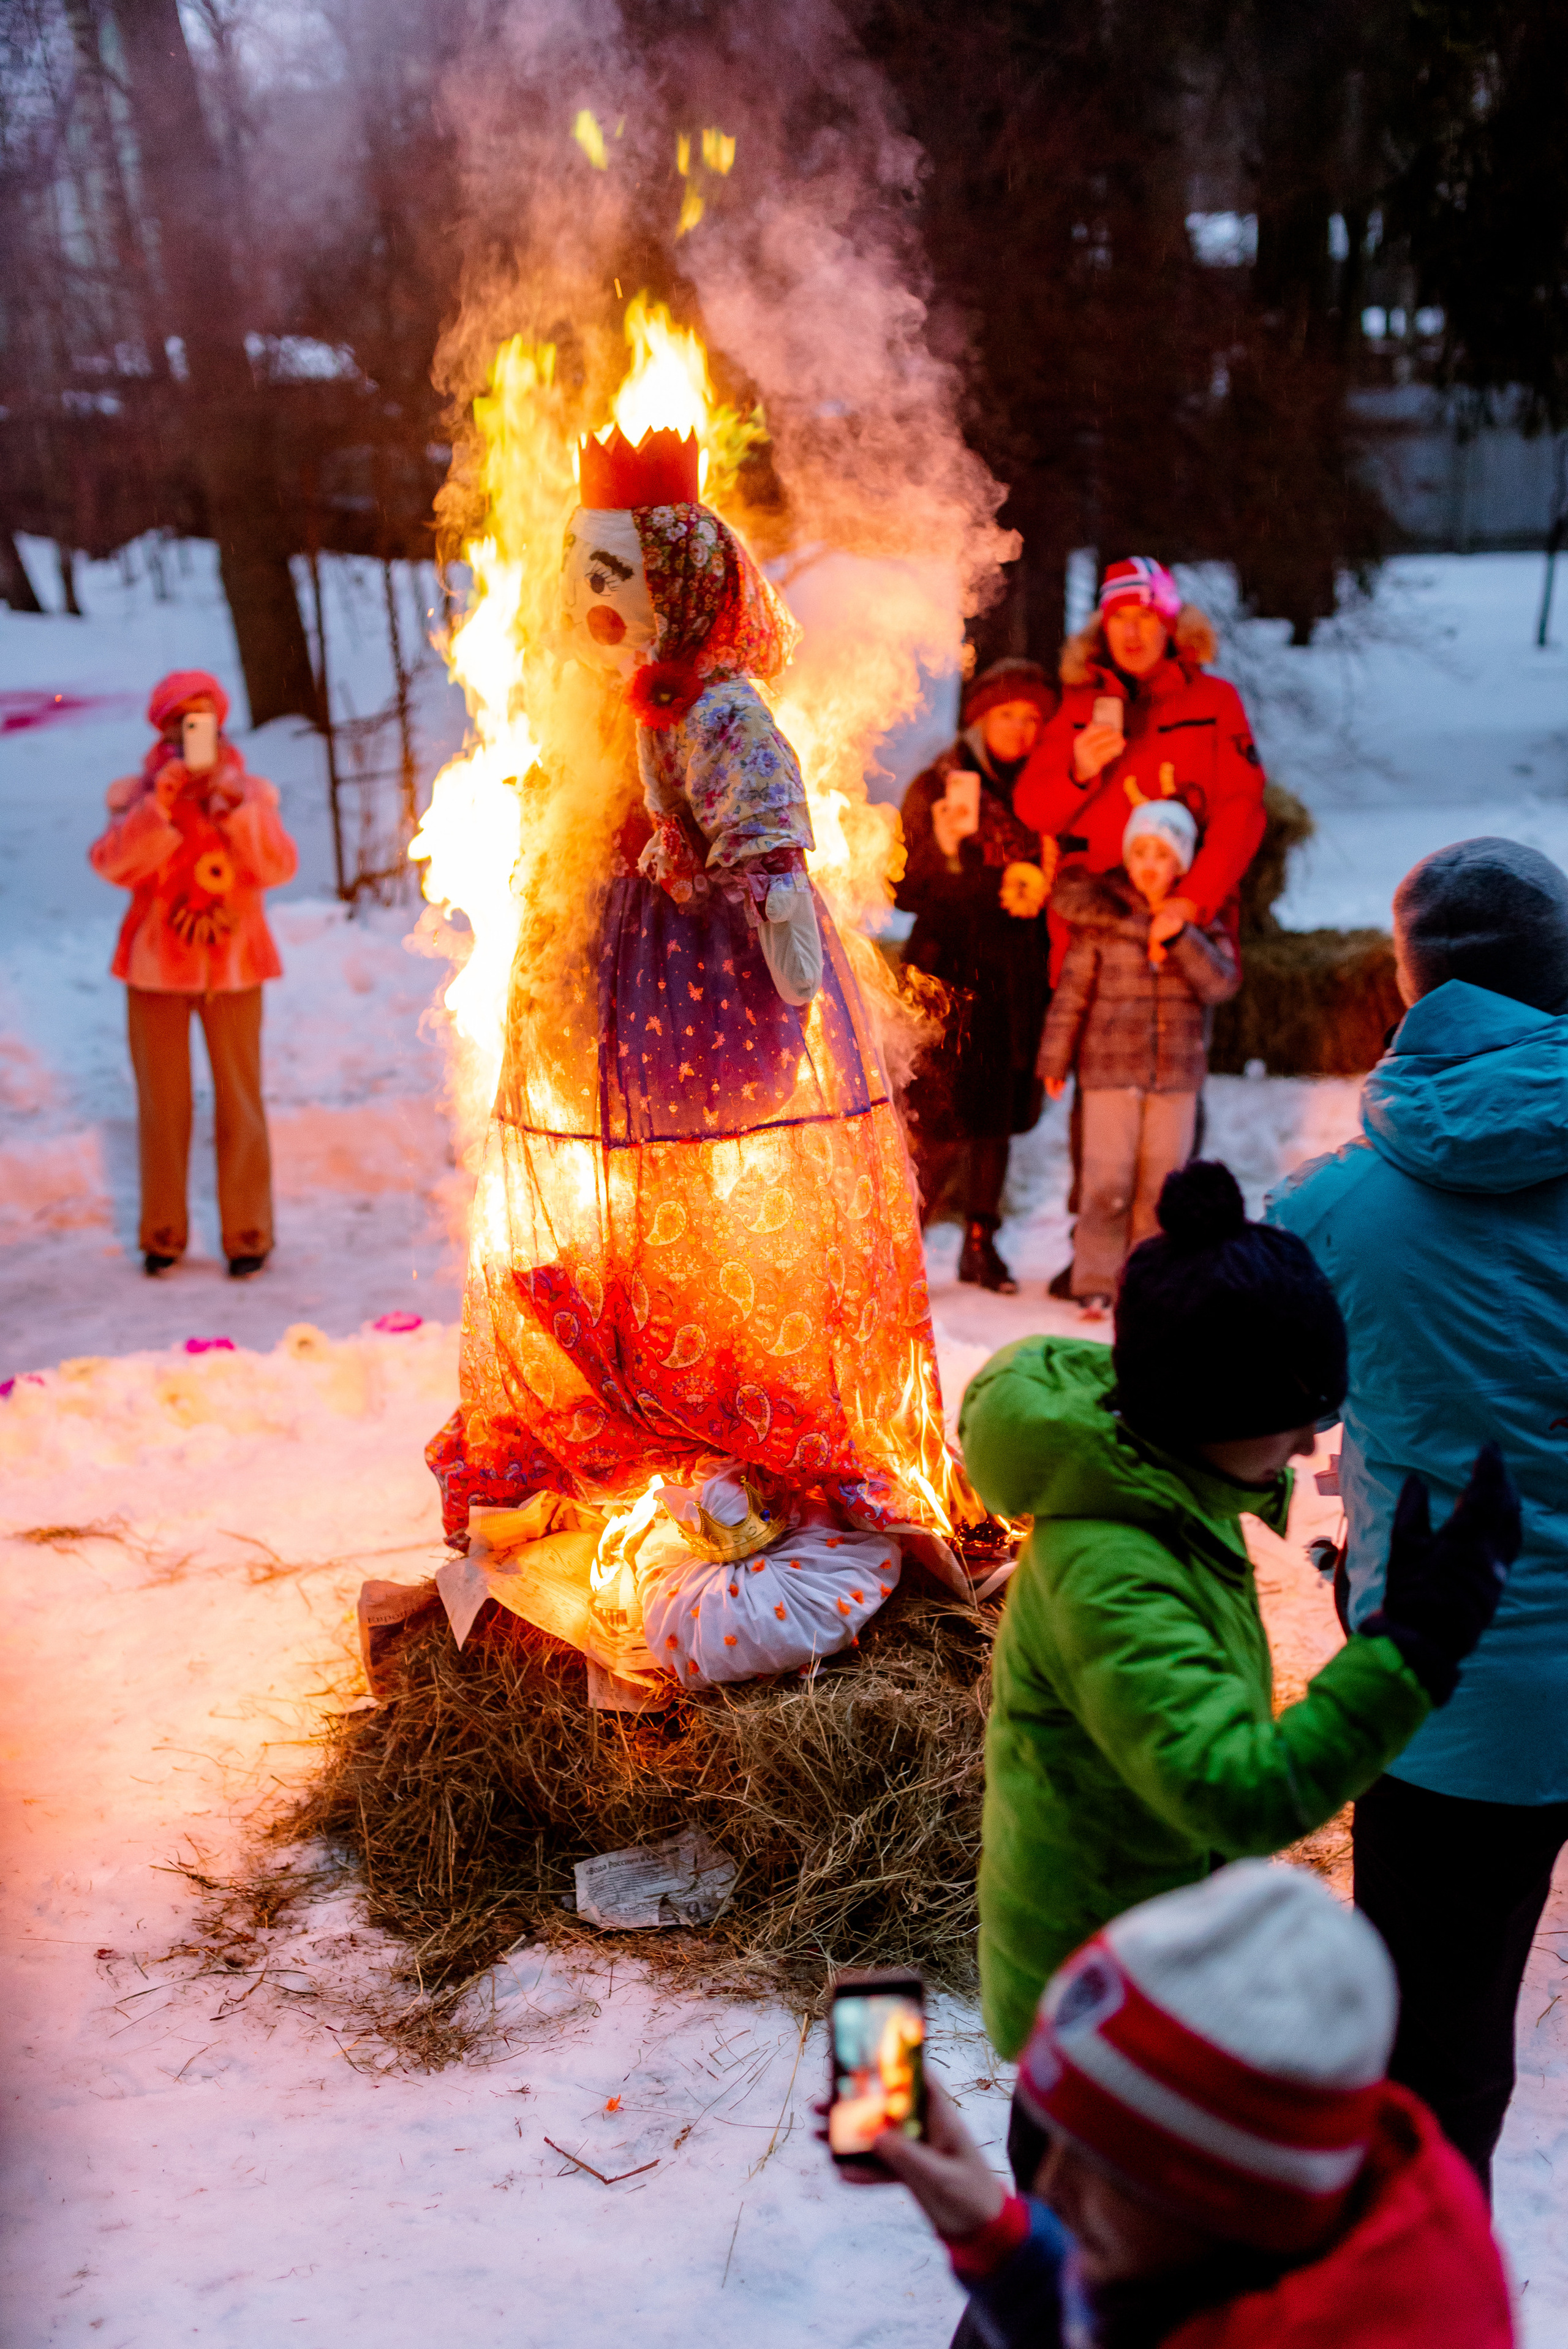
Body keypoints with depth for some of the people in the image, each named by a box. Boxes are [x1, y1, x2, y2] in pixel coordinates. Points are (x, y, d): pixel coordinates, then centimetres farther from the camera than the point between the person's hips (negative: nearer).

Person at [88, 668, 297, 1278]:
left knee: (239, 1100, 0)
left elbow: (279, 868, -12)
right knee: (162, 1103, 6)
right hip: (157, 965, 1)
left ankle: (247, 1235, 9)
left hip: (231, 963, 0)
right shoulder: (138, 795, 1)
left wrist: (238, 808, -22)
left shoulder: (248, 793, 1)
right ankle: (163, 1234, 16)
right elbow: (113, 865, -14)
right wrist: (159, 807, -22)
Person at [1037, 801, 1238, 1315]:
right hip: (1110, 1069, -2)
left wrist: (1180, 937, -20)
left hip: (1178, 1073, 2)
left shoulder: (1202, 921, 4)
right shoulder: (1100, 916, -1)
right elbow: (1072, 990, 2)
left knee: (1161, 1183, 5)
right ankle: (1095, 1283, 1)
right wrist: (1055, 1059, 2)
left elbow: (1223, 983, -9)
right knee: (1107, 1182, -7)